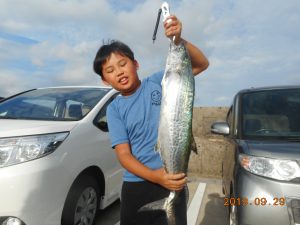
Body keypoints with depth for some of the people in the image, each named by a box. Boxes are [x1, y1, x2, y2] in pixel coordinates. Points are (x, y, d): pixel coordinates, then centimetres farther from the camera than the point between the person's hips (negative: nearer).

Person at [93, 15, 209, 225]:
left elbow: (201, 64, -6)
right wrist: (155, 176, -22)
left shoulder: (159, 82, -3)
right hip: (136, 185, 2)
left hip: (174, 179, -1)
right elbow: (124, 155, -7)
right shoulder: (114, 109, -1)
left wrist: (178, 40, -24)